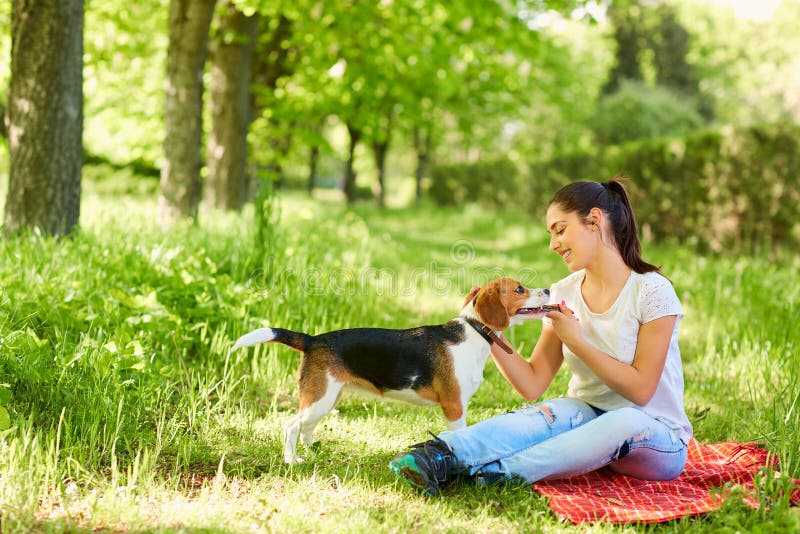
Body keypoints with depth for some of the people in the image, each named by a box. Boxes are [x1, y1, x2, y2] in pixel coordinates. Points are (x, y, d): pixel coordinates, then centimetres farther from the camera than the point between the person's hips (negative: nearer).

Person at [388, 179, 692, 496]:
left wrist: (576, 342, -16)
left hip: (655, 437, -3)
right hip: (588, 417, 4)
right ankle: (439, 455, -50)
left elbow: (640, 390, -15)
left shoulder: (651, 291, -12)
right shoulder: (563, 295, 3)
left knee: (627, 423, -38)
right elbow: (532, 385, -1)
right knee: (551, 414, -30)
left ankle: (489, 471, -42)